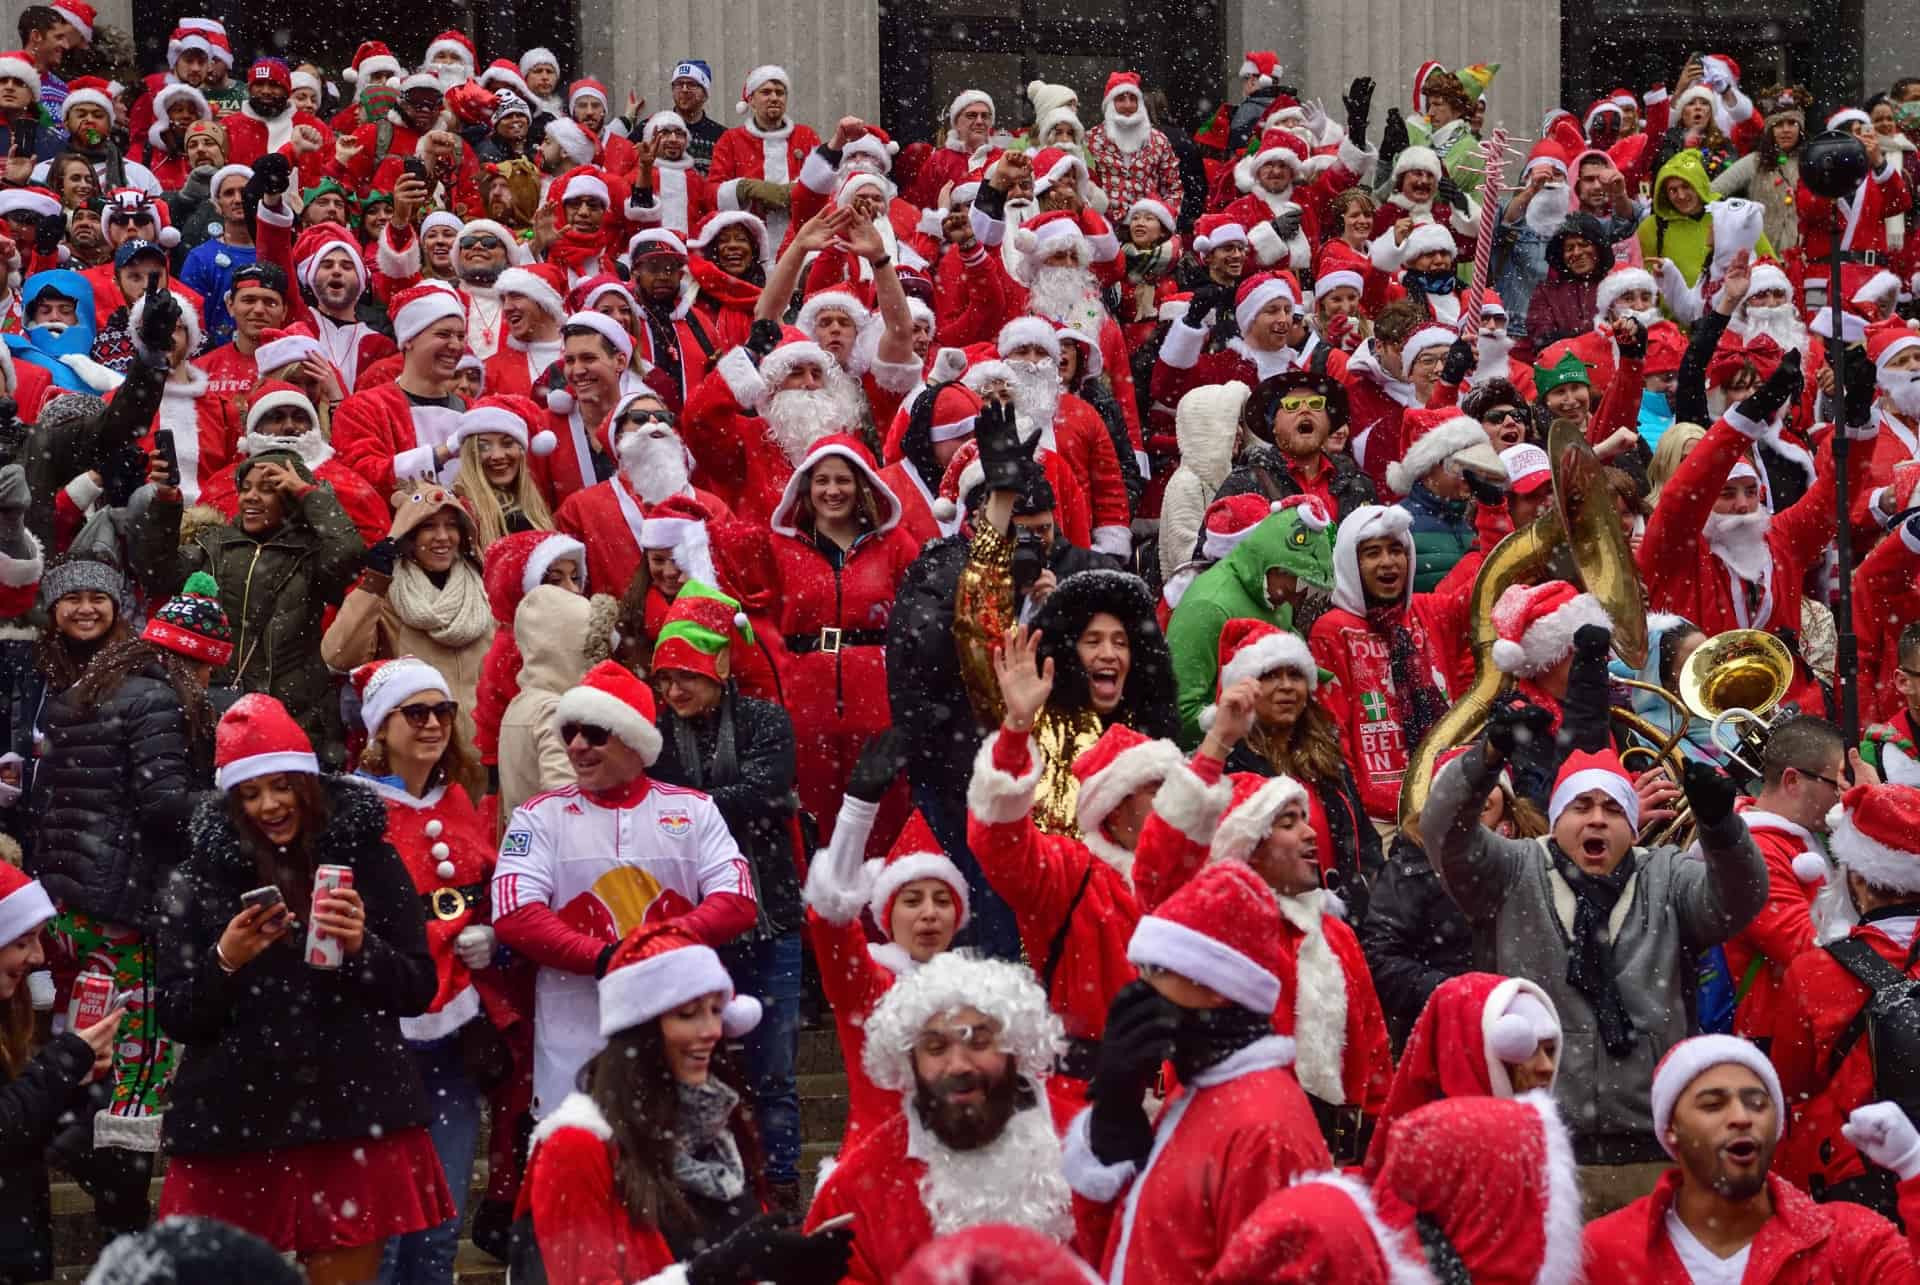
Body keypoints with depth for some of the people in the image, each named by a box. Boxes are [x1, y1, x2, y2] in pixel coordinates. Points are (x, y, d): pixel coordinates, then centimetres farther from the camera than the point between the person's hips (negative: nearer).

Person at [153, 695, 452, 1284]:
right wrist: (225, 962, -15)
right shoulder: (197, 881, 5)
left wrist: (362, 948, -14)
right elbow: (175, 1018, 2)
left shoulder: (368, 859, 5)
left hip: (351, 1117, 0)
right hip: (235, 1125, 0)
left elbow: (419, 990, 4)